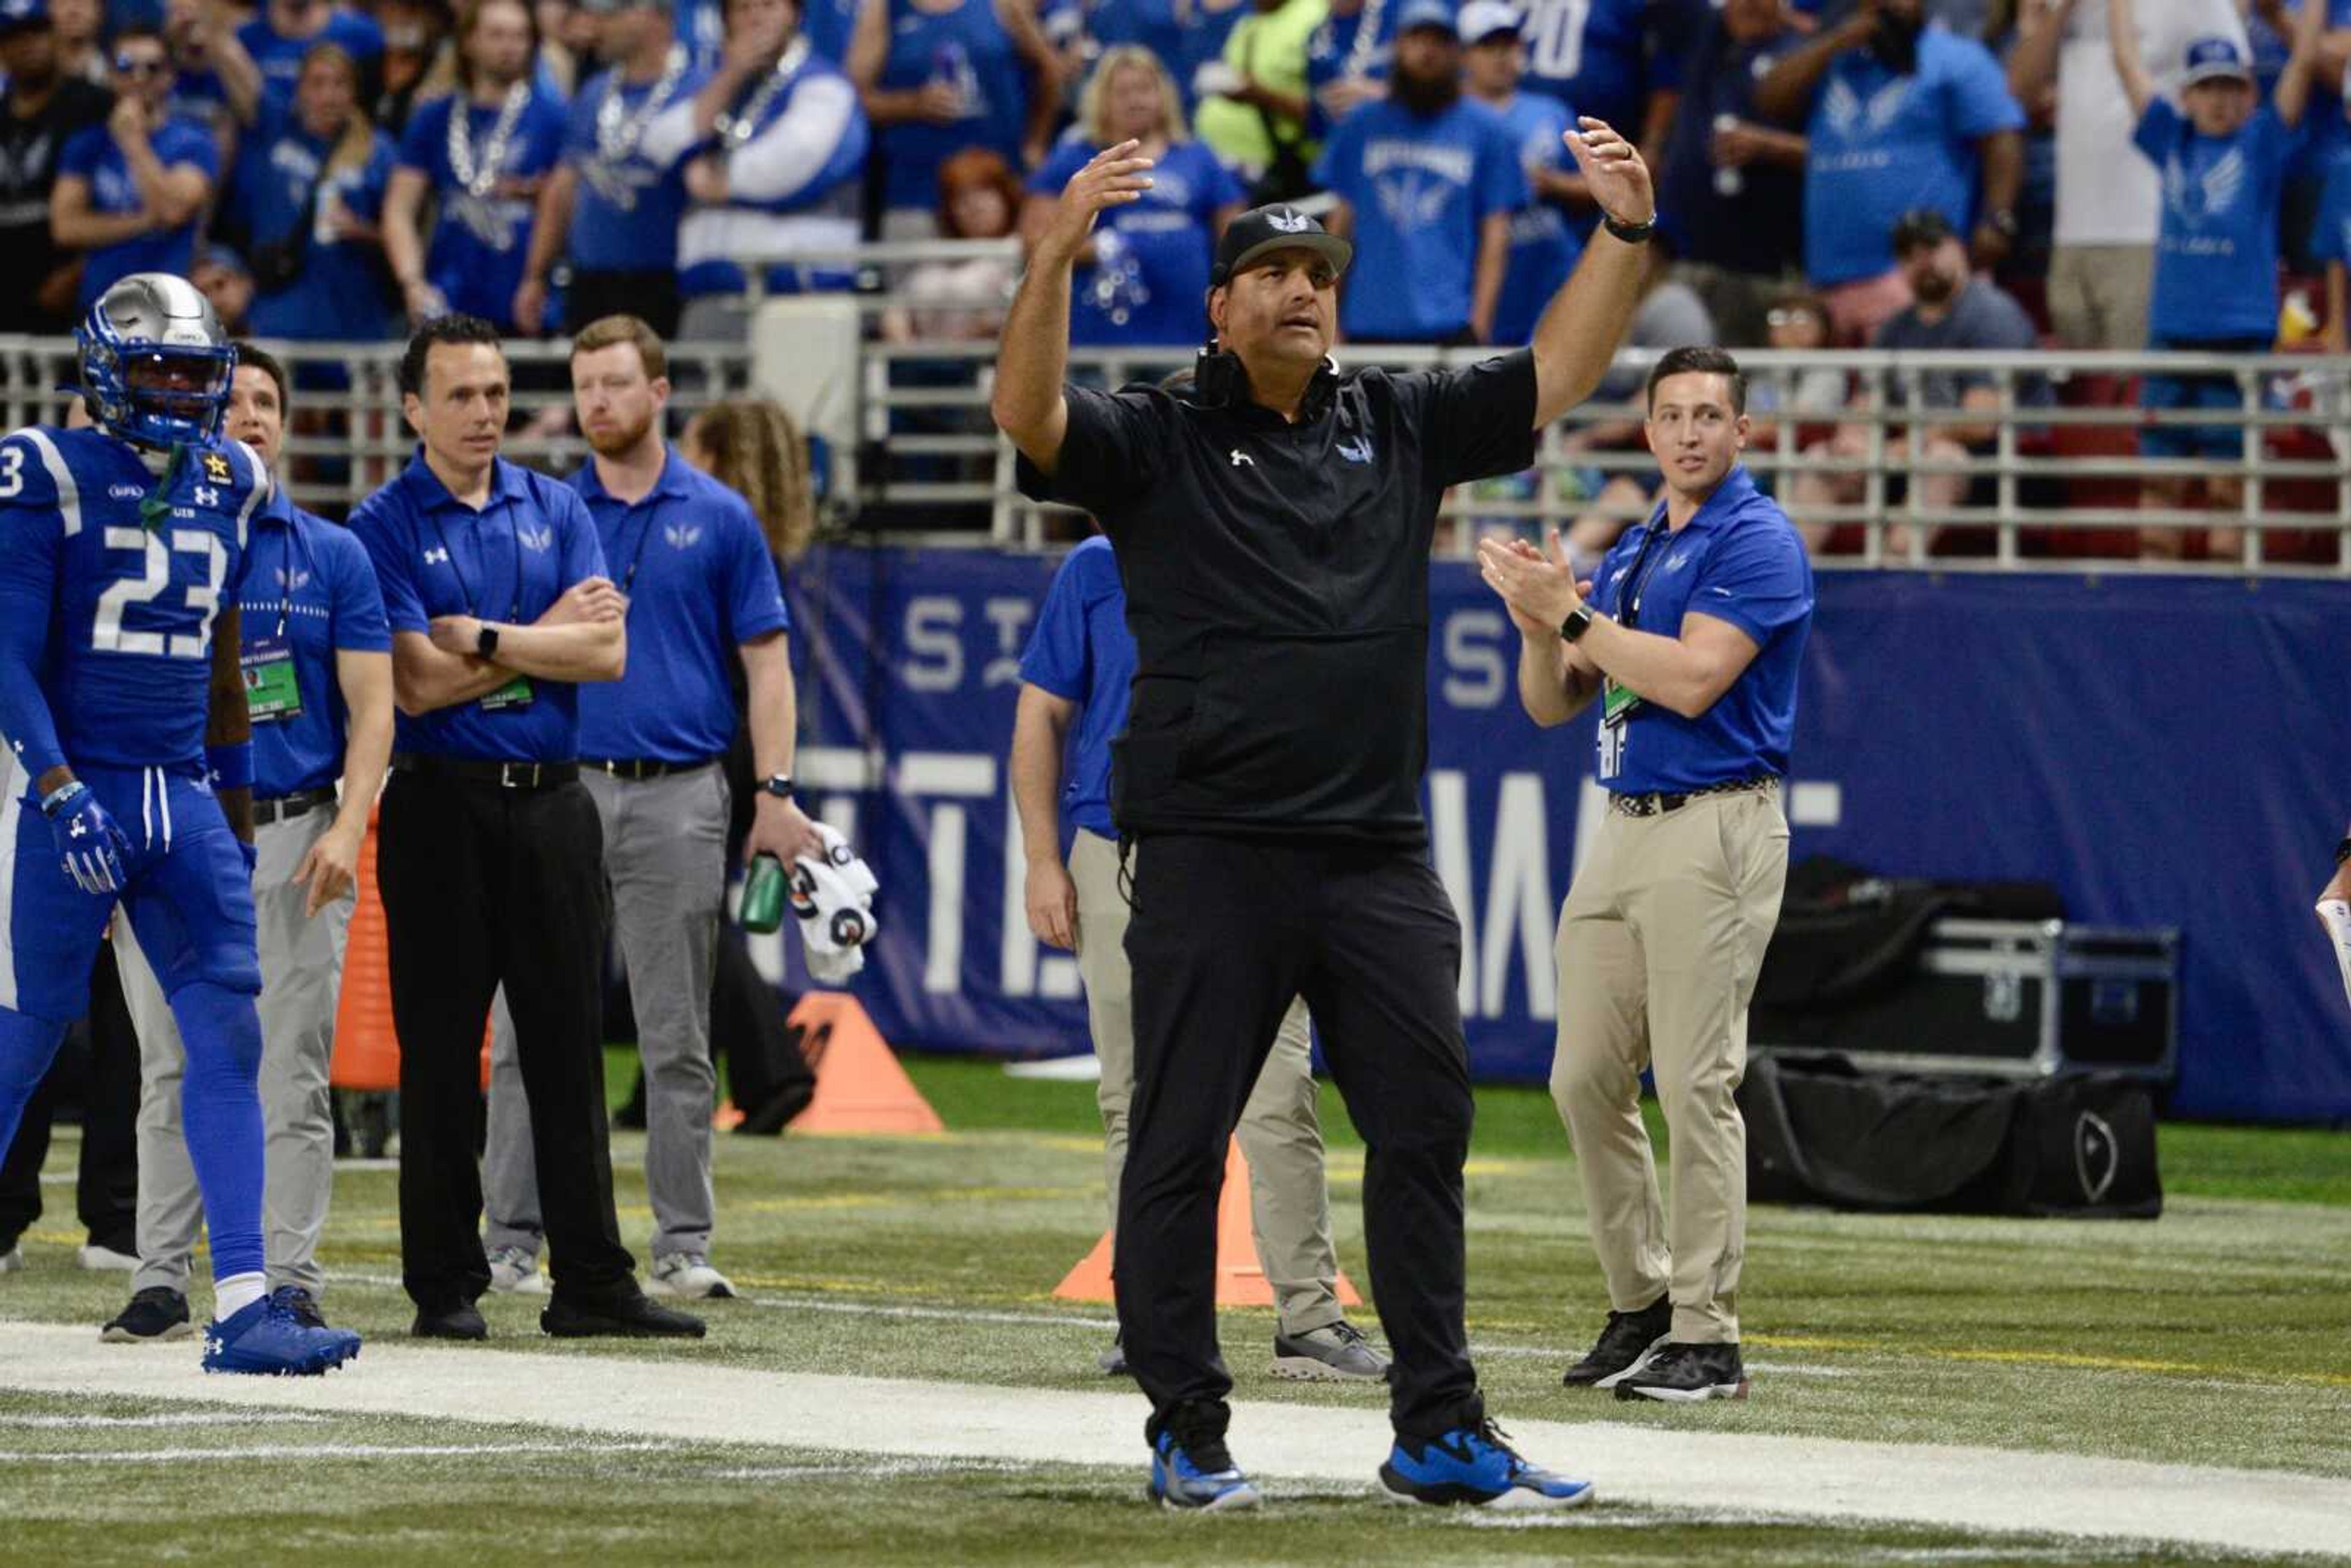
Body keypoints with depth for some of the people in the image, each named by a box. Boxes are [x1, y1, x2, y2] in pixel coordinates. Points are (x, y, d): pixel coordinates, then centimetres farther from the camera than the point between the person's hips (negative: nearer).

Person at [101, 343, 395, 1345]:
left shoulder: (330, 557, 6)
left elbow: (371, 703, 3)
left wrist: (347, 829, -10)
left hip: (294, 838, 0)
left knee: (290, 1074, -1)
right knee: (173, 1071, 4)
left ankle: (289, 1281, 3)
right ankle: (161, 1280, 9)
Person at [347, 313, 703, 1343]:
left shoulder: (557, 511, 11)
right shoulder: (385, 527, -2)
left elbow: (607, 652, -2)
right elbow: (417, 684, -12)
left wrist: (485, 638, -10)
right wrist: (546, 638, -4)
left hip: (551, 802, 4)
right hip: (441, 804, -4)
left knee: (568, 1043, 4)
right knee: (442, 1049, -1)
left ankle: (592, 1282, 6)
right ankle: (445, 1285, 4)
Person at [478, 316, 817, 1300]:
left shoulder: (718, 519, 5)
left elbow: (765, 663, 5)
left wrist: (776, 794, -4)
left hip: (679, 799, -1)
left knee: (678, 1038, 2)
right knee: (531, 1030, -1)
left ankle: (683, 1245, 6)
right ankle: (511, 1239, 3)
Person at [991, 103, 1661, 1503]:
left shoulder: (1398, 429, 14)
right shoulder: (1155, 442, 2)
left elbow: (1557, 376, 12)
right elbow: (1028, 414, -15)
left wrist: (1625, 234, -1)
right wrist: (1060, 255, -30)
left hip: (1380, 854, 4)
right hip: (1212, 851, -4)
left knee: (1425, 1125, 4)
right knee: (1181, 1142, 0)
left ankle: (1440, 1429, 10)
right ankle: (1189, 1432, 8)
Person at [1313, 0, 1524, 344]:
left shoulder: (1487, 130, 8)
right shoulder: (1362, 127, 14)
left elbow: (1496, 233, 5)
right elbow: (1340, 223, 14)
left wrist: (1480, 321, -5)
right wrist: (1327, 314, 7)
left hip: (1450, 325, -2)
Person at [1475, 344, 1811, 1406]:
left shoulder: (1757, 541, -6)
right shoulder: (1632, 553, 19)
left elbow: (1692, 680, -19)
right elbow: (1554, 703, 18)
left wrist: (1573, 615, -14)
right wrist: (1540, 625, -2)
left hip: (1716, 829, -8)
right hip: (1624, 830, 8)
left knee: (1697, 1085, -10)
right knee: (1586, 1081, 6)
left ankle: (1707, 1337, -8)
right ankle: (1640, 1307, 16)